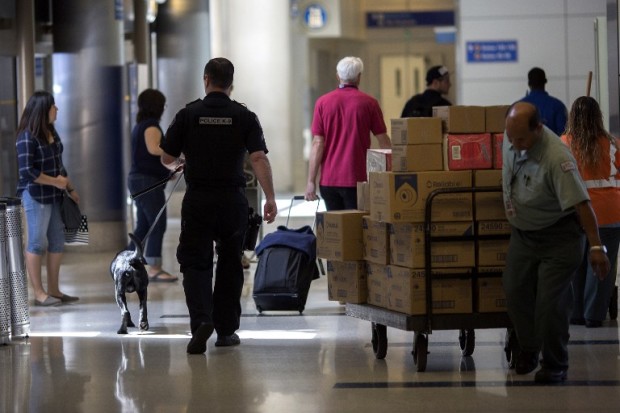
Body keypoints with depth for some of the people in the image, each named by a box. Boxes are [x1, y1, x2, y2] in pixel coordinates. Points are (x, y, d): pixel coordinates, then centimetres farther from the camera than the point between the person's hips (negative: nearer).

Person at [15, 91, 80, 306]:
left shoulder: (51, 132, 11)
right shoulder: (27, 137, -14)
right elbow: (26, 171, -19)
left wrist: (70, 188, 18)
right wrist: (55, 181, -15)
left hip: (54, 196, 8)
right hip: (35, 195, -8)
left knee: (57, 242, 10)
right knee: (37, 243, -2)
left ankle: (53, 290, 18)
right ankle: (39, 293, 3)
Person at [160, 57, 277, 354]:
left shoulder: (188, 115, -2)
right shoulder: (244, 117, 0)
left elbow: (167, 159, 3)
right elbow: (259, 159, -10)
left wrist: (180, 165, 26)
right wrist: (270, 198, -10)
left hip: (198, 199, -1)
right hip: (233, 200, 1)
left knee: (195, 263, 0)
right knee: (230, 264, 13)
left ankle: (201, 320, -22)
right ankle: (226, 329, 18)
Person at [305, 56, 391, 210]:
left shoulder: (323, 102, 1)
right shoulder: (369, 103, -2)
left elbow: (318, 144, -3)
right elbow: (383, 141, 1)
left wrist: (311, 181, -1)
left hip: (329, 180, 2)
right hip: (357, 180, -2)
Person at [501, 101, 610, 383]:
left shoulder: (556, 157, -31)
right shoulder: (510, 138, -8)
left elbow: (581, 203, -32)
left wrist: (596, 246, -35)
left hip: (558, 234, -7)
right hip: (523, 233, 7)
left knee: (550, 301, -10)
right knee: (515, 292, 7)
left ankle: (555, 365, 5)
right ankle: (528, 350, 29)